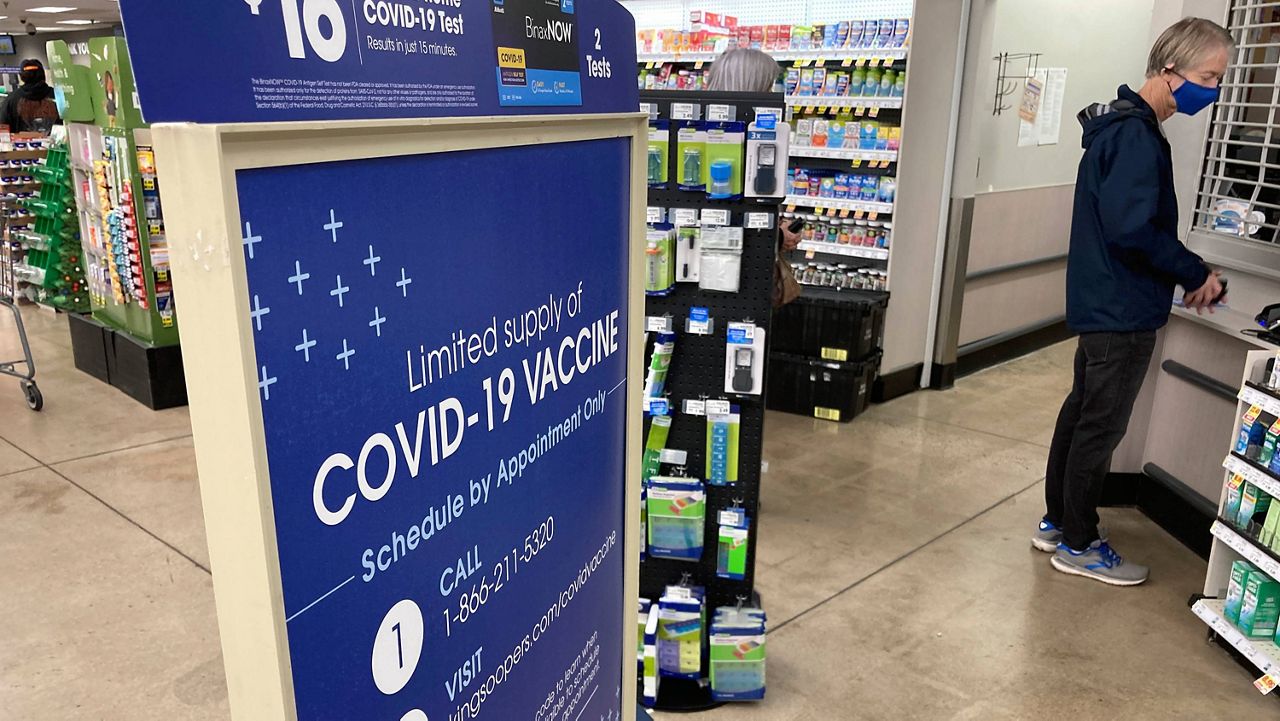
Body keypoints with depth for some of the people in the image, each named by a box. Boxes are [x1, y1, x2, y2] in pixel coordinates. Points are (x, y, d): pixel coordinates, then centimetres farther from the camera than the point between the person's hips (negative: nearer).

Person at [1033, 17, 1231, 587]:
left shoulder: (1123, 127, 13)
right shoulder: (1136, 136, -19)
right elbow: (1132, 229, -27)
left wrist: (1184, 275, 9)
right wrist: (1197, 274, -15)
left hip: (1103, 304, 10)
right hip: (1123, 311, -10)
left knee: (1082, 412, 16)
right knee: (1102, 426, 1)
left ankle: (1058, 522, 29)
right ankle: (1078, 545, 14)